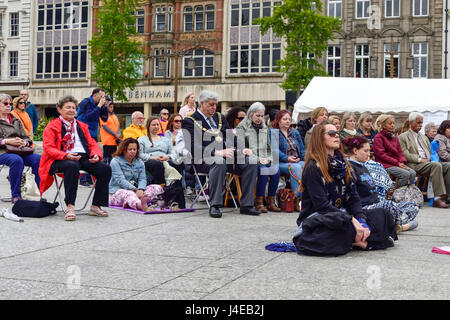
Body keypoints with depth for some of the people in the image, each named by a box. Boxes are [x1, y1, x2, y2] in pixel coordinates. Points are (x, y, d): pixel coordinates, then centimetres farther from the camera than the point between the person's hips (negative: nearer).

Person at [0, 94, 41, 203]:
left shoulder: (16, 121, 26)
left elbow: (26, 137, 22)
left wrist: (24, 142, -3)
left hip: (20, 151, 5)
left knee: (38, 159, -26)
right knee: (16, 160, -39)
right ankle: (15, 195, -31)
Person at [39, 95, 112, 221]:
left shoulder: (82, 126, 28)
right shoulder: (52, 126, 10)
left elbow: (92, 144, 23)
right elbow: (48, 148, -2)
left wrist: (96, 154, -2)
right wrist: (66, 155, -20)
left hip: (84, 158, 5)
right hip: (62, 159, -5)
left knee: (105, 169, -19)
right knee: (72, 166, -41)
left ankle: (96, 206, -12)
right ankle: (70, 206, -36)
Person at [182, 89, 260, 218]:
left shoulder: (220, 117, 24)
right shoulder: (189, 121, 2)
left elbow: (231, 137, 21)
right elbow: (194, 148, -11)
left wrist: (242, 149, -1)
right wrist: (217, 152, -24)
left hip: (226, 154, 6)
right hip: (204, 159, -6)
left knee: (251, 162, -18)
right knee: (219, 162, -40)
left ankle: (246, 205, -17)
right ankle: (214, 206, -34)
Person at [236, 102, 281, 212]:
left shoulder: (264, 128, 22)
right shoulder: (242, 128, 3)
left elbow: (269, 148, 23)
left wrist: (268, 159, 1)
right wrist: (257, 159, -15)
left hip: (264, 162, 5)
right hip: (248, 161, -5)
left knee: (276, 169, -27)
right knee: (263, 169, -35)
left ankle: (271, 201, -20)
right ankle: (259, 202, -26)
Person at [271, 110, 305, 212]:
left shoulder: (295, 133, 25)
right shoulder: (273, 133, 7)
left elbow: (302, 149, 20)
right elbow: (274, 150, -7)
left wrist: (305, 158, -1)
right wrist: (287, 158, -21)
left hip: (298, 161, 4)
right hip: (281, 163, -4)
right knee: (295, 167, -36)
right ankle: (298, 200, -39)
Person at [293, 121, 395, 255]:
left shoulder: (343, 164, 13)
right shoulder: (313, 167, -10)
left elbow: (353, 198, 7)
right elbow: (321, 205, -19)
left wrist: (361, 221, -12)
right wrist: (352, 220, -26)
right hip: (315, 218, -7)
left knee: (382, 215, -5)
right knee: (347, 225, -37)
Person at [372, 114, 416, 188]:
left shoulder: (395, 137, 21)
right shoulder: (378, 137, -2)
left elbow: (400, 152, 21)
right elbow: (382, 155, -10)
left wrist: (402, 161, -2)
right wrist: (397, 163, -14)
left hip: (397, 163, 7)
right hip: (385, 165, -7)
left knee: (413, 173, -18)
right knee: (406, 174, -27)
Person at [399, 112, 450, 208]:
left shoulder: (424, 137, 30)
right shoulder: (403, 137, 7)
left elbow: (431, 152, 27)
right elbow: (405, 155, -5)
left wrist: (430, 159, 4)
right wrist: (420, 159, -14)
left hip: (428, 162, 7)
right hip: (414, 165, -7)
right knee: (436, 165, -33)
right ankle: (438, 198, -38)